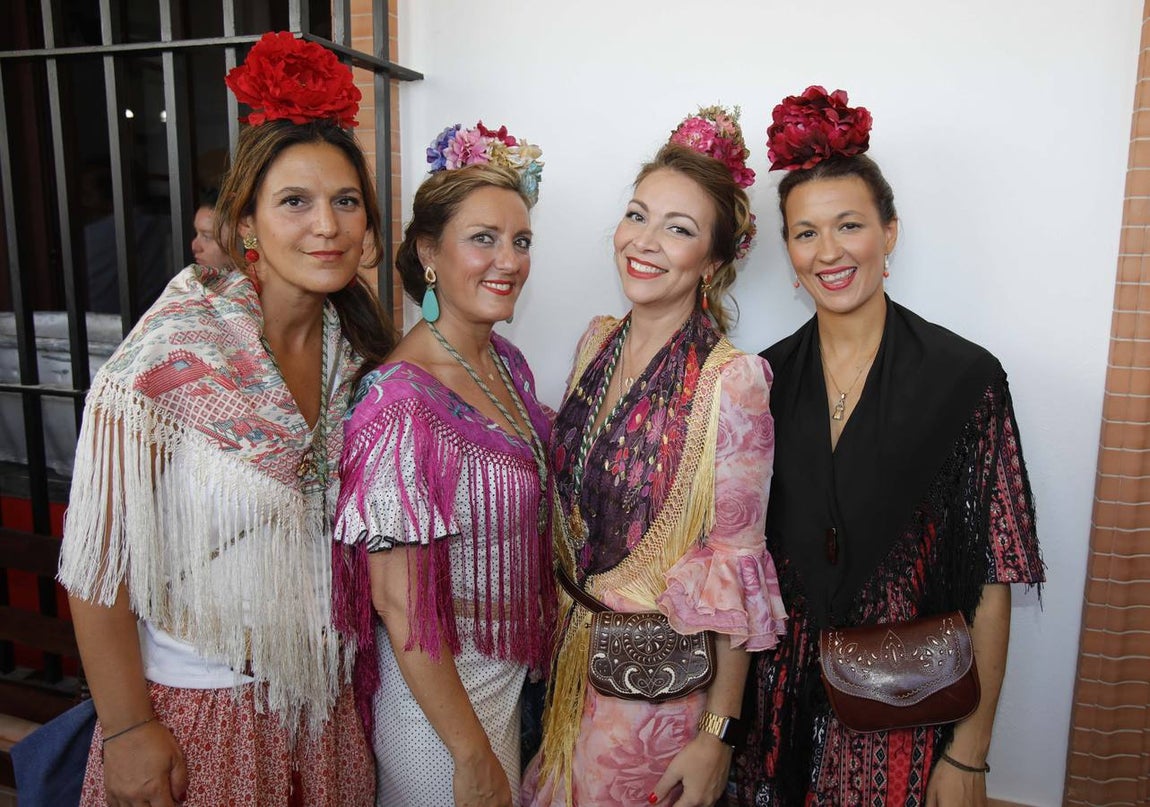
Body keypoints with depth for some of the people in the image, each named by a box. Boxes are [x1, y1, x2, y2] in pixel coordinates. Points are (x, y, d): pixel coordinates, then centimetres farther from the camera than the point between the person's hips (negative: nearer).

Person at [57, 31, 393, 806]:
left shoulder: (352, 347, -4)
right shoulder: (175, 349, -20)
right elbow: (99, 557, -16)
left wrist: (344, 655, 6)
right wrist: (129, 729, -12)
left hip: (321, 688, 5)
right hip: (199, 703, -4)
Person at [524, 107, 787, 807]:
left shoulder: (730, 382, -21)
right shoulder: (598, 342, -2)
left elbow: (735, 572, -18)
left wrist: (718, 735, -14)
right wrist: (561, 617, 11)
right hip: (571, 650, 6)